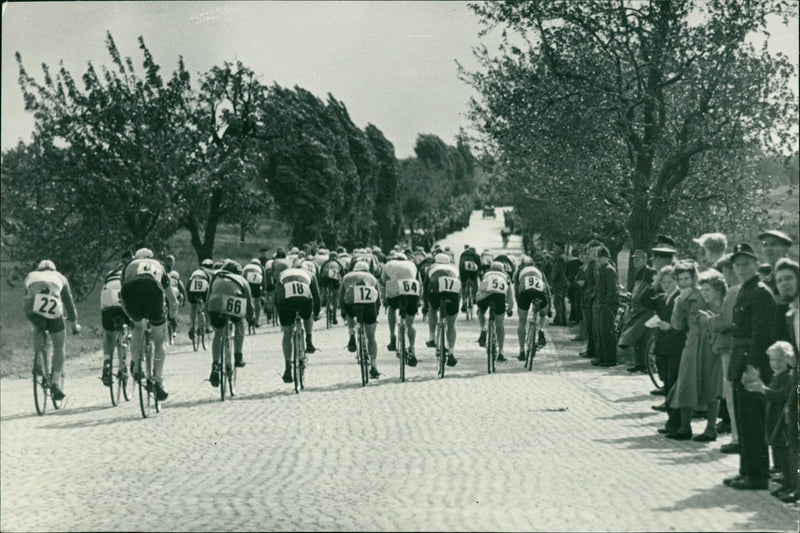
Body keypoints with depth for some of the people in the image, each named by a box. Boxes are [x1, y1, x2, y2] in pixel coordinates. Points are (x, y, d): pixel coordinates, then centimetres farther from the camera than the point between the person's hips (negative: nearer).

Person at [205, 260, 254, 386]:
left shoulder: (216, 278, 36)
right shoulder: (242, 280, 31)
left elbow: (208, 300, 34)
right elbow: (250, 304, 30)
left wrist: (210, 319, 45)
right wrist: (250, 318, 46)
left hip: (215, 306, 2)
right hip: (235, 304, -2)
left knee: (218, 334, 23)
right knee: (239, 324, 30)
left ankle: (215, 366, 10)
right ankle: (238, 356, 23)